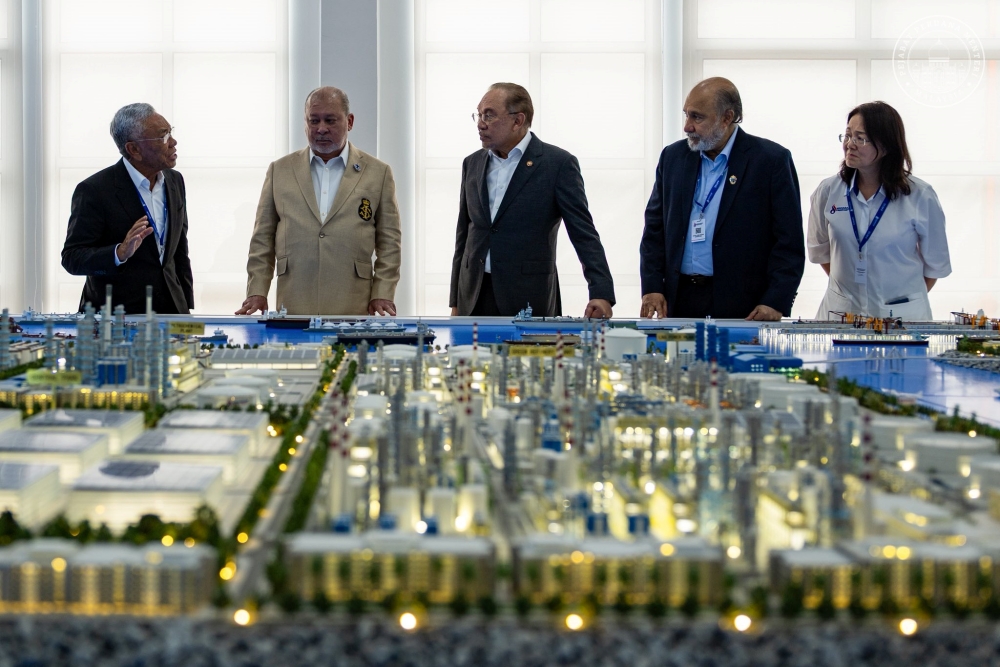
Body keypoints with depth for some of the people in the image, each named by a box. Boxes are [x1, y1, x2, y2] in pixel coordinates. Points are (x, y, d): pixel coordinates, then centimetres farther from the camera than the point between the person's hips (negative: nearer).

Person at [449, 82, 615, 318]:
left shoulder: (558, 163, -5)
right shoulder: (472, 164, 12)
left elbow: (584, 235, -9)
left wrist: (601, 294, -20)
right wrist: (455, 303, 15)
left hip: (529, 304, -5)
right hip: (474, 301, 5)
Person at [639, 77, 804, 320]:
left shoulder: (772, 160, -4)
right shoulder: (673, 157, 10)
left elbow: (789, 243, -6)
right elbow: (654, 229, 13)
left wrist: (775, 303, -15)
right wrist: (651, 288, 1)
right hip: (679, 304, 4)